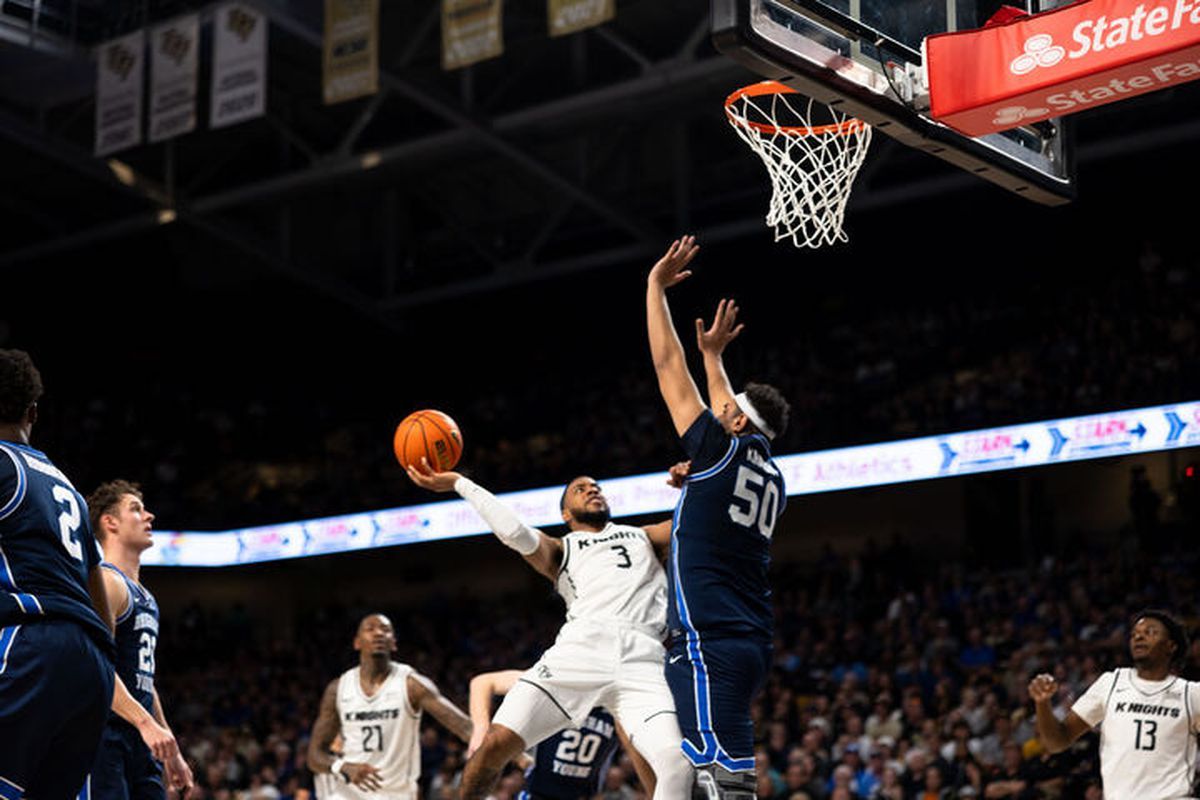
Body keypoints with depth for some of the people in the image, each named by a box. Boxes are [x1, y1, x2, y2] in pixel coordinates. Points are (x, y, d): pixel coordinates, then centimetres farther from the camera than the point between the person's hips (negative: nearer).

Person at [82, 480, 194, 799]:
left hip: (140, 739, 10)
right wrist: (145, 723, -29)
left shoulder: (144, 596, 23)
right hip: (103, 734, -10)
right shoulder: (105, 581, -8)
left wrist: (172, 753, 25)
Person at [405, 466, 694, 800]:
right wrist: (458, 482, 8)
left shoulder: (643, 537, 34)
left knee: (678, 766, -23)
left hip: (641, 661, 0)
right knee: (498, 742, -13)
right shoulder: (563, 551, 27)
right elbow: (515, 532, 9)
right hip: (580, 648, 0)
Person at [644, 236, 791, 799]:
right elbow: (733, 415, 36)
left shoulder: (722, 451, -5)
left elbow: (668, 366, 0)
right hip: (750, 643, 9)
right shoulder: (771, 477, 15)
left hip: (709, 644, -9)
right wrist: (714, 355, 43)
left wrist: (657, 286, 10)